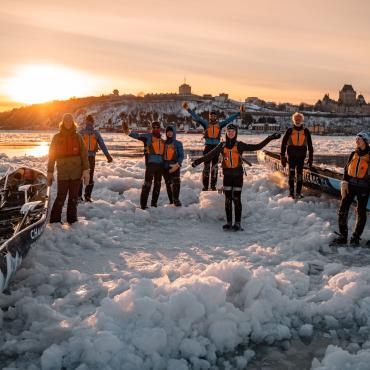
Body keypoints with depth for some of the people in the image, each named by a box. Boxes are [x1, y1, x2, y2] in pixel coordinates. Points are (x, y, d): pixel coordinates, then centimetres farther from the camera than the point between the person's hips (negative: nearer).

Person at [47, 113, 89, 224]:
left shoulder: (78, 137, 5)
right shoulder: (57, 137, 4)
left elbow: (84, 154, 3)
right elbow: (51, 155, 5)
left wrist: (86, 170, -5)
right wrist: (50, 172, 2)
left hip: (76, 172, 2)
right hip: (62, 173, -1)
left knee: (74, 198, 8)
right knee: (61, 197, -5)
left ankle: (72, 220, 19)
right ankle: (55, 221, 6)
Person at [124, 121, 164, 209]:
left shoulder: (161, 140, 17)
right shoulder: (148, 136, -1)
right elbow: (137, 136, -16)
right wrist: (128, 132, -33)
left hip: (160, 164, 7)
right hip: (150, 163, -6)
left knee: (157, 184, 10)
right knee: (147, 183, -10)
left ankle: (154, 203, 19)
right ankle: (143, 204, -7)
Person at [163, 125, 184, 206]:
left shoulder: (178, 143, 5)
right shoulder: (163, 143, 13)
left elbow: (181, 155, 1)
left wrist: (178, 164, -15)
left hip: (175, 167, -3)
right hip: (165, 167, 3)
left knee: (176, 183, -14)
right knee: (168, 184, 6)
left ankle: (176, 199, -8)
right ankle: (171, 201, 13)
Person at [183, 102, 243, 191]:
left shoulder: (220, 124, 8)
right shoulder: (206, 123, 6)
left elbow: (230, 119, 8)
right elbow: (196, 117, 1)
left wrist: (239, 113, 4)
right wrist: (188, 109, -7)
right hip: (208, 146, -1)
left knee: (215, 166, 4)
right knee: (206, 166, 1)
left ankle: (213, 185, 9)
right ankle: (205, 185, 4)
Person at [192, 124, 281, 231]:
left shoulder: (240, 145, 1)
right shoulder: (222, 145, 7)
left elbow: (257, 147, -1)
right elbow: (210, 155, 8)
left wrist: (270, 138, -5)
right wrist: (198, 161, 4)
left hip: (238, 174, -2)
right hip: (227, 174, 2)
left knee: (236, 199, -2)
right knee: (228, 199, 4)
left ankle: (237, 223, 3)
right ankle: (228, 222, 12)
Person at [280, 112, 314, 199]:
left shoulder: (306, 131, 6)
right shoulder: (289, 131, 3)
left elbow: (310, 145, 10)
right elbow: (283, 143, 4)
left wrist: (311, 158, 7)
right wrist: (282, 157, -1)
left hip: (301, 156, 1)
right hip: (291, 156, -1)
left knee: (300, 174, 2)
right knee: (291, 174, -1)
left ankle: (298, 193, 7)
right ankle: (291, 192, 4)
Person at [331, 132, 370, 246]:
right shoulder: (353, 154, 9)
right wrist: (344, 183, 2)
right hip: (351, 184, 4)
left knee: (361, 212, 6)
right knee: (343, 209, -1)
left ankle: (356, 237, 18)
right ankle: (342, 236, 9)